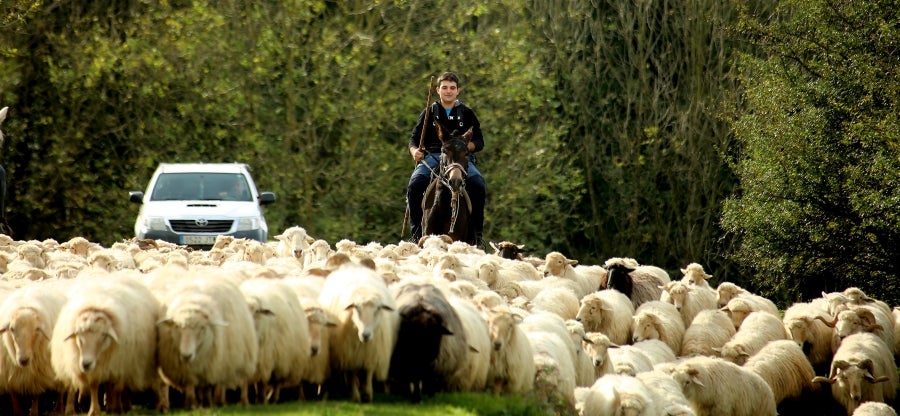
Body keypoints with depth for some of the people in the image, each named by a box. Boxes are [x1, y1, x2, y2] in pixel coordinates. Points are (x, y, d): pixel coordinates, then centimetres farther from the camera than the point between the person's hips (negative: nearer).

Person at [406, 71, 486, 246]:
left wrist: (467, 145, -11)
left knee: (478, 185, -29)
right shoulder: (429, 113, 16)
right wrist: (415, 151, -8)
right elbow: (414, 139, 16)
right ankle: (416, 231, -18)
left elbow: (479, 142, 12)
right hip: (432, 156, 0)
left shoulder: (467, 114, 15)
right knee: (414, 185, -28)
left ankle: (478, 232, -18)